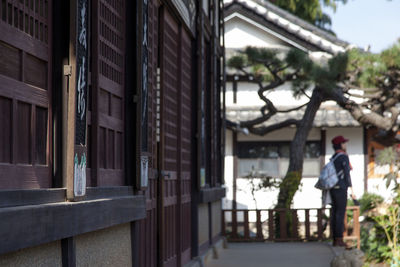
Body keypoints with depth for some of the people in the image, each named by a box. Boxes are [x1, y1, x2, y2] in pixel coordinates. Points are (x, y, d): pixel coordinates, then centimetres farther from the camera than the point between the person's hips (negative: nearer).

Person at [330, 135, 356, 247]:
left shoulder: (333, 157, 16)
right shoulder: (344, 156, -11)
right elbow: (347, 174, -15)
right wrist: (351, 190, -13)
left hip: (333, 188, 8)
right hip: (341, 188, -8)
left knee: (335, 213, 8)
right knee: (341, 213, -6)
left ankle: (335, 239, 9)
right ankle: (339, 239, -6)